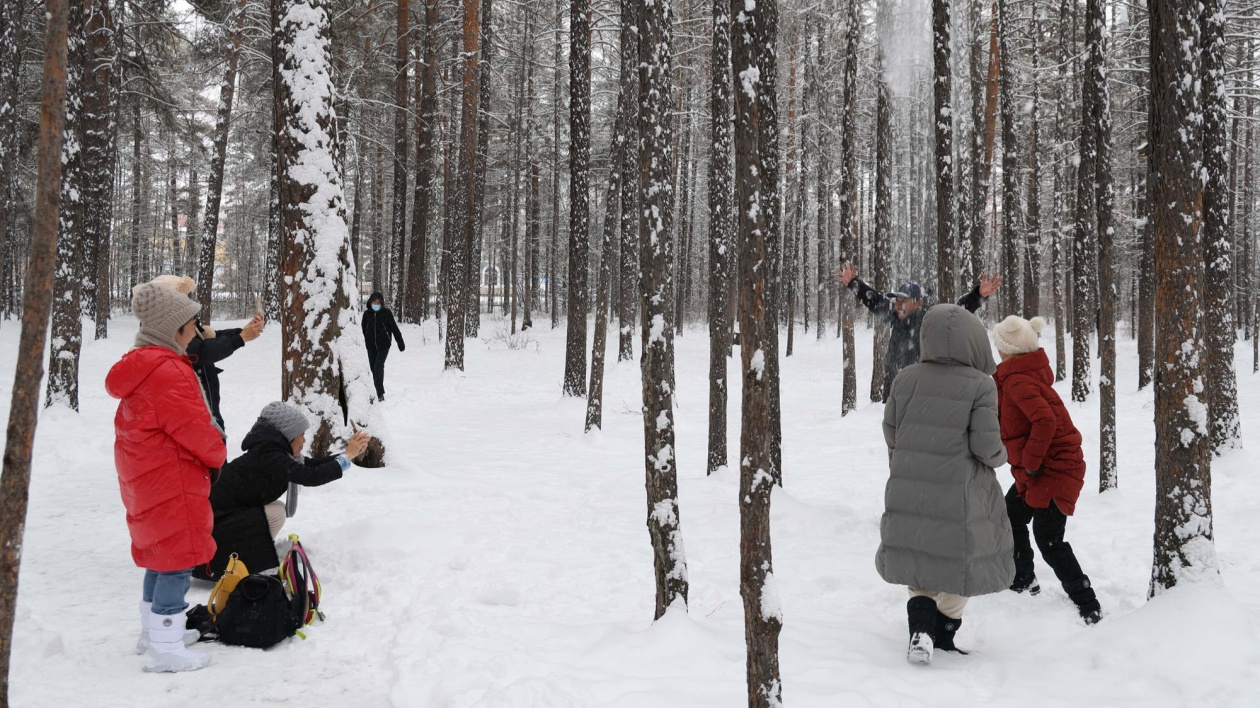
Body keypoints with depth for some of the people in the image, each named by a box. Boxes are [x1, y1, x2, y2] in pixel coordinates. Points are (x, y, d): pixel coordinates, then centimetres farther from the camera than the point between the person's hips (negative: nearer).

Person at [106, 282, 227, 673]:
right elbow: (195, 428, -22)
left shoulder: (139, 365, 10)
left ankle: (153, 630, 33)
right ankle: (166, 649, 0)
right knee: (179, 555, -4)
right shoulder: (168, 371, -23)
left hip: (144, 476, 10)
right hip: (171, 479, -10)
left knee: (161, 550, 21)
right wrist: (217, 454, -1)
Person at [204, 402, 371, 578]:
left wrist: (352, 452, 5)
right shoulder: (267, 454, -22)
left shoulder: (271, 448, 6)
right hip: (213, 523, -10)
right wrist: (348, 455, -21)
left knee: (277, 507, 11)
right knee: (275, 513, -17)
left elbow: (310, 465, 12)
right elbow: (308, 477, -29)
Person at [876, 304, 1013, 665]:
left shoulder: (906, 378, -2)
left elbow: (890, 431, 5)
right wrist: (1000, 456, 8)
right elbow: (986, 445, -15)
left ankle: (921, 627, 2)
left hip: (908, 489, 4)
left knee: (921, 553, 20)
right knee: (962, 558, 18)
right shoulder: (980, 385, -13)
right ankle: (944, 631, 26)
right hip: (958, 493, -3)